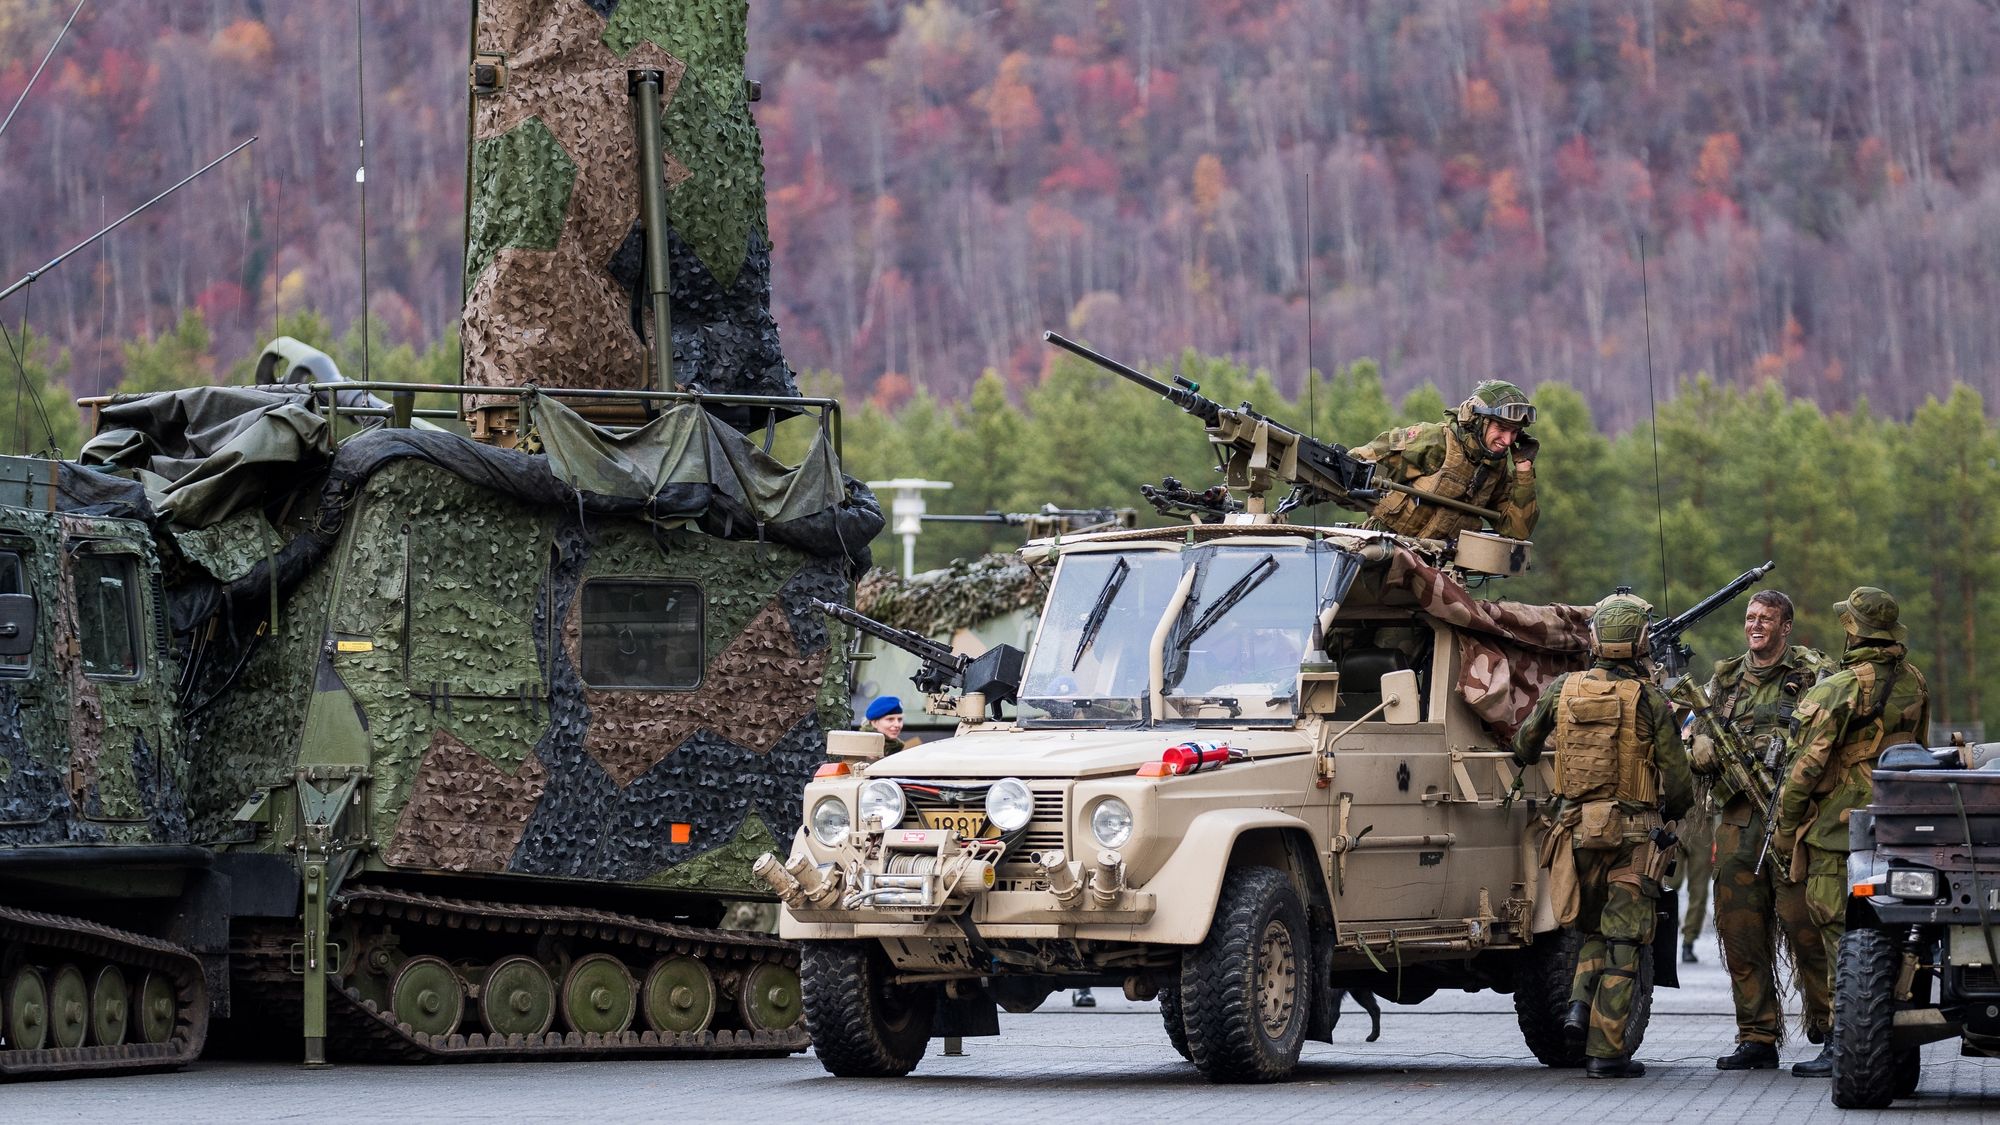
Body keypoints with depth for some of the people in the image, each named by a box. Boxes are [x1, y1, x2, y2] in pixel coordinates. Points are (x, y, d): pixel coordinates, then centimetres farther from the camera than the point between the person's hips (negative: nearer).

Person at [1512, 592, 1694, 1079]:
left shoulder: (1561, 690, 0)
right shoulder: (1650, 700, -10)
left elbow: (1524, 746, 16)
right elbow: (1679, 783, -7)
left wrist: (1527, 761, 40)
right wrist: (1672, 810, 15)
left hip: (1576, 830, 3)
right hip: (1633, 836, -3)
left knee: (1593, 928, 23)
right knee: (1622, 943, 2)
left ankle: (1581, 1003, 0)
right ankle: (1606, 1050, -2)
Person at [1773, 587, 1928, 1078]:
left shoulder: (1840, 689, -15)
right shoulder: (1913, 684, 7)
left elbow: (1807, 764, -13)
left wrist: (1786, 826, -3)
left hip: (1838, 828, -7)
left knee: (1842, 934, -5)